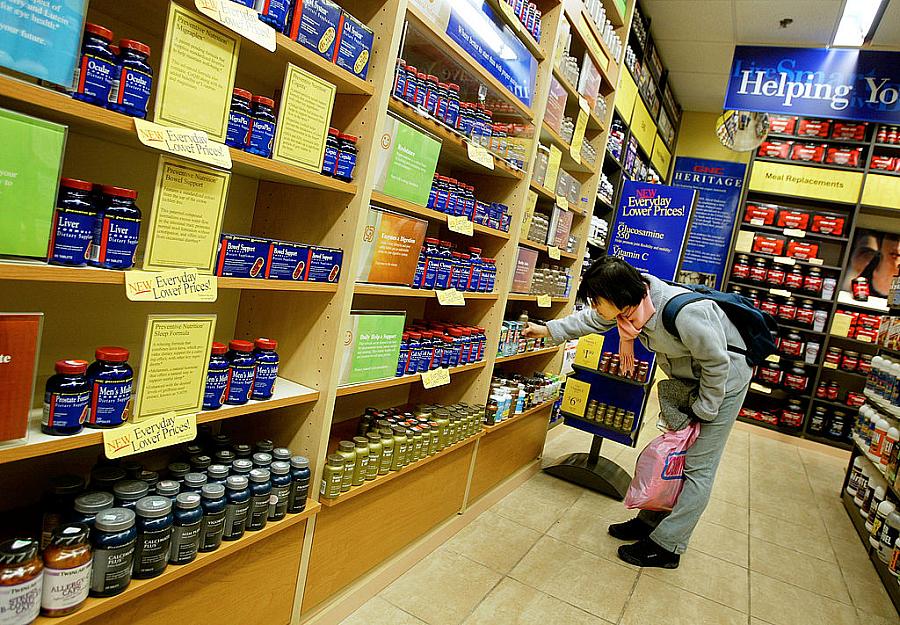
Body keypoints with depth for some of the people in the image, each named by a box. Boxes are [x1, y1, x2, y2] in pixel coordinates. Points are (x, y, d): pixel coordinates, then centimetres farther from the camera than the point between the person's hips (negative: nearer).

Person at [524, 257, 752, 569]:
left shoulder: (685, 313, -40)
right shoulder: (632, 301, -17)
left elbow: (717, 363, -26)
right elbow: (592, 319, 2)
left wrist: (702, 412, -16)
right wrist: (548, 329, 3)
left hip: (723, 380, -7)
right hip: (689, 379, 7)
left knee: (698, 468, -2)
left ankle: (666, 546, 6)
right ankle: (650, 521, 27)